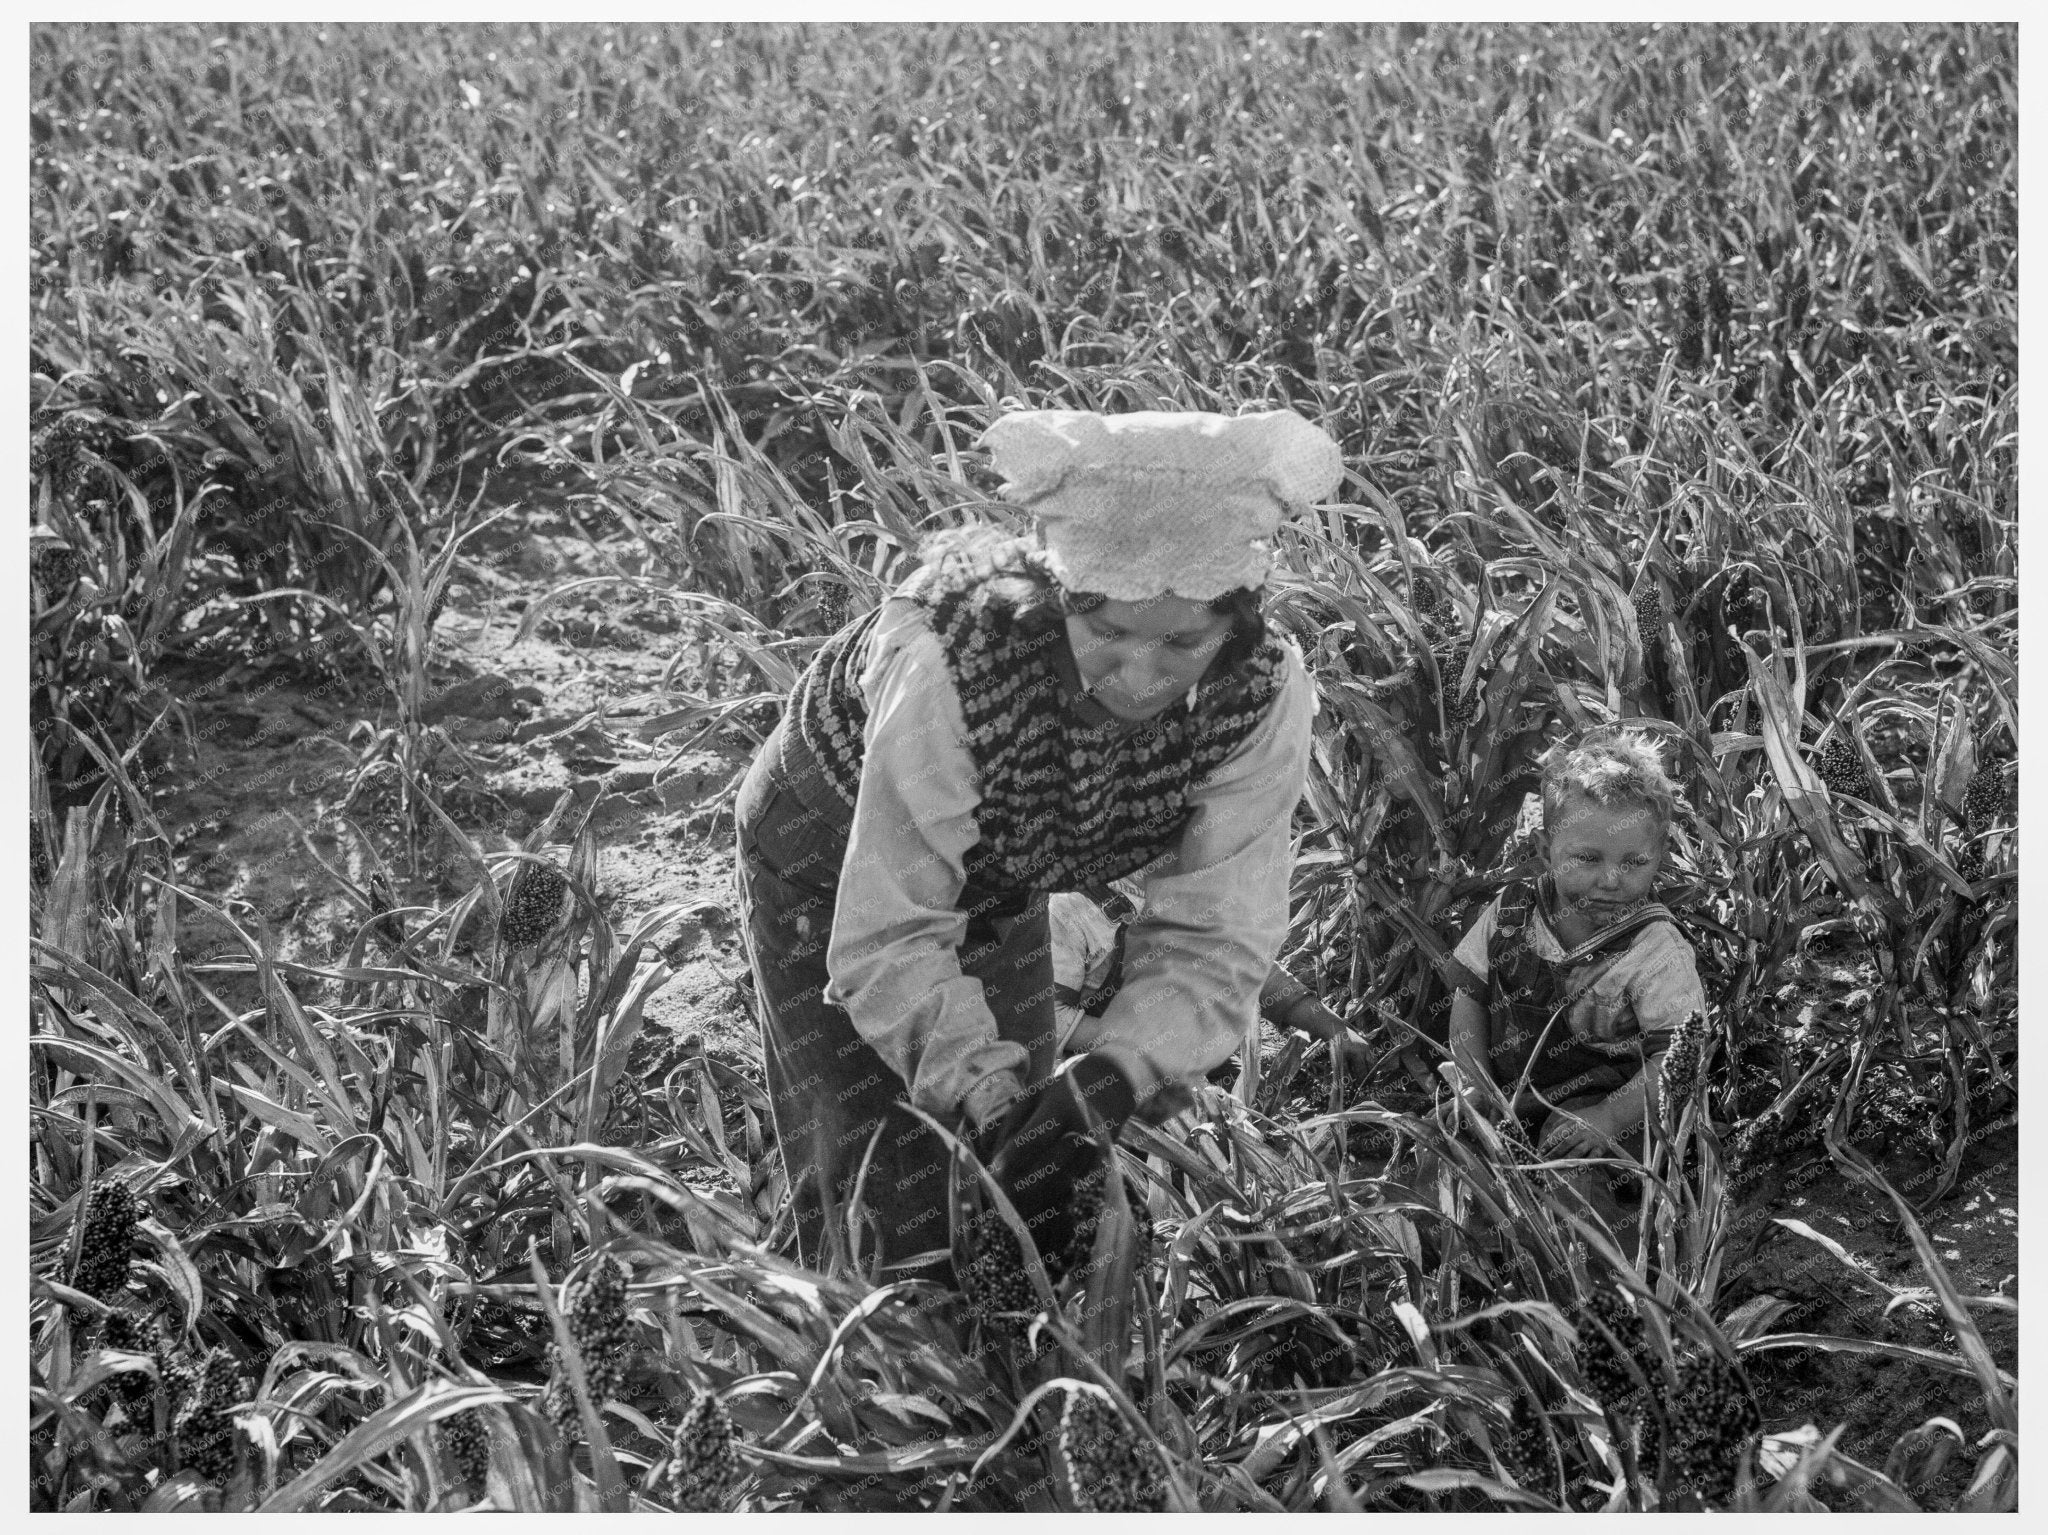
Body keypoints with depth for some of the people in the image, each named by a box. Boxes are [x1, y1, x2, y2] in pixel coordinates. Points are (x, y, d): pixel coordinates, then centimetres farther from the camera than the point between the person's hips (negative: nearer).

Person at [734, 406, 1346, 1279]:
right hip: (828, 860, -3)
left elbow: (1211, 942, -25)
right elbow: (889, 942, -34)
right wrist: (988, 1097, -47)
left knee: (1037, 1203, 9)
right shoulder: (952, 667, -41)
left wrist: (1104, 1083, -41)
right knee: (894, 1215, -5)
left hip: (1000, 887, 4)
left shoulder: (1261, 697, -29)